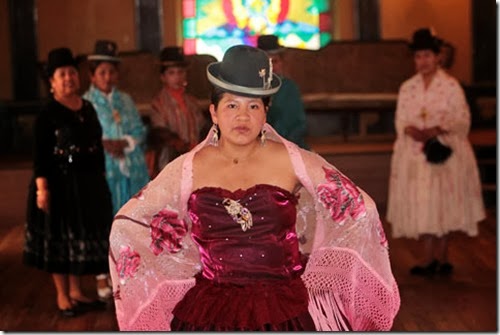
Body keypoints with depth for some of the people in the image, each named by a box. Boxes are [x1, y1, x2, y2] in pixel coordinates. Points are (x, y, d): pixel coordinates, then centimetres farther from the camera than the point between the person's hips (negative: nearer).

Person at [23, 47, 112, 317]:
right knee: (60, 237, 4)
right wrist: (42, 188, -23)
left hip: (88, 182, 7)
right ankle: (62, 296, 14)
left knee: (82, 235, 13)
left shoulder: (88, 107, 8)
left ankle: (76, 291, 26)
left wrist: (100, 179, 13)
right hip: (60, 182, -7)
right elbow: (40, 155, -15)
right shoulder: (48, 113, -12)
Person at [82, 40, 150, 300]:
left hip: (131, 170, 5)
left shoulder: (125, 100, 14)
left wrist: (125, 143, -9)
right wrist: (103, 145, -19)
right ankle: (102, 280, 7)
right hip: (102, 171, -4)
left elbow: (140, 131, 9)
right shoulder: (85, 103, -1)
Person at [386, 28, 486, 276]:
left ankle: (439, 258, 8)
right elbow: (400, 120, 9)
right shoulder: (407, 88, 11)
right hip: (415, 154, 3)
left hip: (444, 152, -3)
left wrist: (437, 129, -20)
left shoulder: (451, 86, -1)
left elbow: (462, 120, -5)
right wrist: (411, 130, -14)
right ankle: (431, 259, 7)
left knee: (443, 204, -1)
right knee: (420, 206, 0)